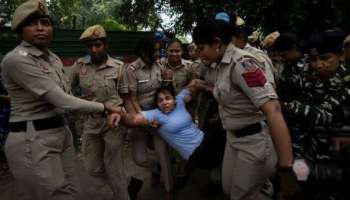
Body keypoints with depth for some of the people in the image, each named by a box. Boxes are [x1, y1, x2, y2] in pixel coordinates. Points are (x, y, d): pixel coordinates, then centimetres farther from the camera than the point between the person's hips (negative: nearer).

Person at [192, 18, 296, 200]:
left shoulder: (241, 63, -24)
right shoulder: (223, 64, 5)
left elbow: (272, 110, -33)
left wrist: (286, 167, -37)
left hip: (255, 140, -9)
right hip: (234, 137, 9)